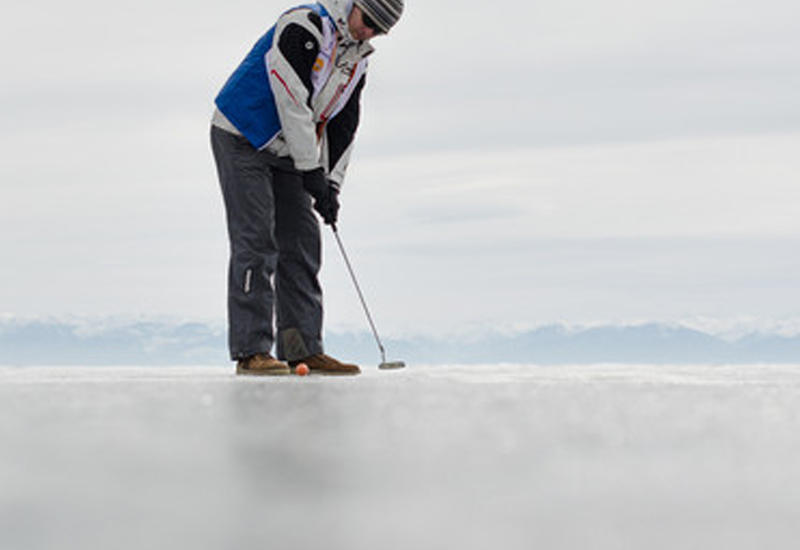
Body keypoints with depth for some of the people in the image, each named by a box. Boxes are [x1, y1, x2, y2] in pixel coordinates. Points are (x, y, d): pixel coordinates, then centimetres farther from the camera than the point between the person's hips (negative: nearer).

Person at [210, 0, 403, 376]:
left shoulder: (356, 62, 8)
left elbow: (342, 128, 10)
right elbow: (292, 101, -24)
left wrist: (330, 185, -1)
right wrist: (312, 171, -22)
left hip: (286, 154, 8)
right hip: (242, 139, -8)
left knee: (302, 243, 3)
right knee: (256, 242, -14)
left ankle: (303, 349, 6)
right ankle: (251, 351, -14)